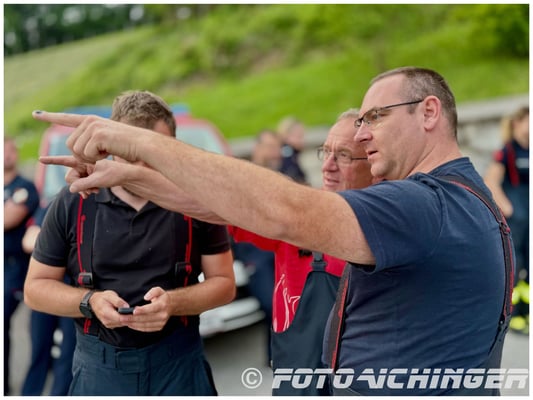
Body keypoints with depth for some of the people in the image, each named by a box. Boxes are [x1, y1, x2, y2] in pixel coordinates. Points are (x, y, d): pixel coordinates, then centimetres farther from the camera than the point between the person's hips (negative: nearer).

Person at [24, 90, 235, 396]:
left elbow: (224, 282, -2)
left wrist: (173, 302, -21)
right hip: (98, 363, 1)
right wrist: (90, 302, -17)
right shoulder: (72, 202, -5)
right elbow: (36, 287, 2)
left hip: (179, 359, 0)